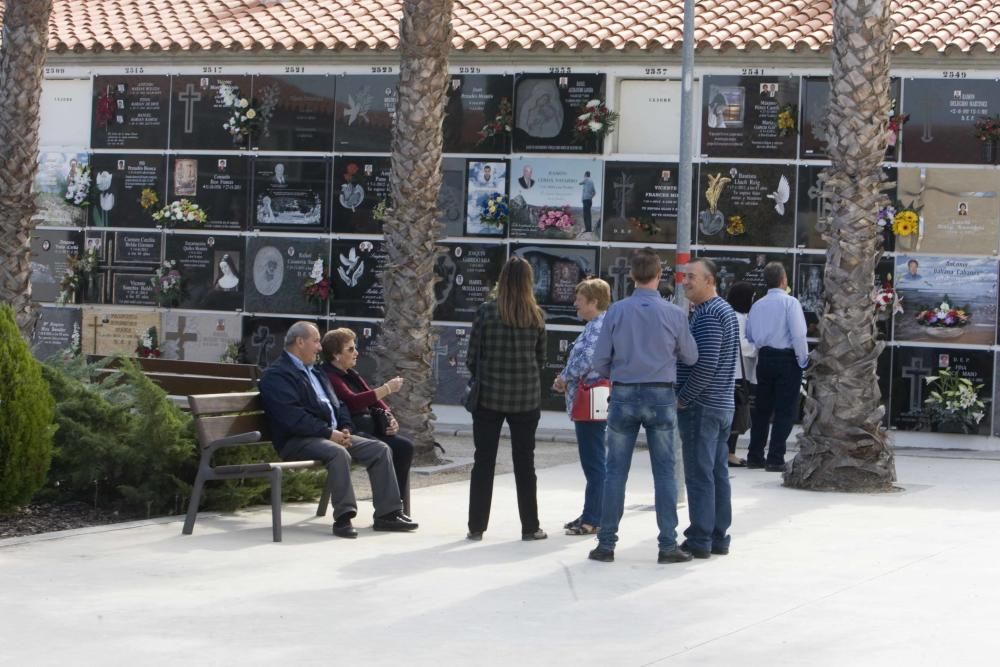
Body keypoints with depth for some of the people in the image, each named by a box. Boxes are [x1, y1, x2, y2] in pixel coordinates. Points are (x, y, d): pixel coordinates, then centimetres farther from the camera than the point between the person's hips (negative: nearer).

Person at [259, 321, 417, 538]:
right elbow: (292, 416, -18)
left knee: (380, 449, -4)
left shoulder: (315, 372, 26)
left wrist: (345, 429, 3)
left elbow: (337, 405, 25)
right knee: (338, 453, -37)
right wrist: (329, 433, -20)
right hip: (298, 440, -9)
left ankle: (387, 513, -5)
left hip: (333, 434, 9)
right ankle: (343, 517, -35)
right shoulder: (276, 375, -6)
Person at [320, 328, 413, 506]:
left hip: (370, 426, 9)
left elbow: (373, 399, 21)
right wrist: (386, 389, -19)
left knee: (405, 446, -13)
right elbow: (351, 401, -21)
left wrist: (390, 417, 1)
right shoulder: (328, 376, -7)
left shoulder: (351, 375, 22)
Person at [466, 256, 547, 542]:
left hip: (489, 396, -1)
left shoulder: (486, 312, -8)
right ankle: (530, 527, 14)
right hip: (527, 398, 1)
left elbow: (472, 355, -5)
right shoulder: (536, 316, -2)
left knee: (483, 462, 7)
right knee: (524, 463, 10)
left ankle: (476, 526, 9)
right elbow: (541, 358, 5)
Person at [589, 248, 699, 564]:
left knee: (616, 471, 7)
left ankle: (606, 544, 9)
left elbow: (600, 361, -2)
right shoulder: (674, 314, -6)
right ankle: (668, 545, 5)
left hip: (624, 396, 1)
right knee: (664, 472, 5)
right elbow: (690, 357, 5)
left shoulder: (616, 311, -6)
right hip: (661, 397, 0)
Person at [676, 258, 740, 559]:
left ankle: (700, 540, -4)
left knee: (699, 475, -6)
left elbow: (706, 363, -24)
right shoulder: (726, 311, 16)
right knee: (718, 473, 12)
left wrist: (683, 398, -15)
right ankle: (719, 537, 16)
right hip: (723, 406, 10)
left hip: (701, 407, -10)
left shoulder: (707, 315, -16)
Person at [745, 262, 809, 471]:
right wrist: (803, 358, -6)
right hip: (787, 358, -5)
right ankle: (775, 459, -4)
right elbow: (798, 334, -16)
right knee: (785, 411, -1)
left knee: (762, 408, 14)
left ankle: (755, 456, 16)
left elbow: (749, 335, 12)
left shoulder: (757, 305, 7)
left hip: (764, 358, 5)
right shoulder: (790, 302, -10)